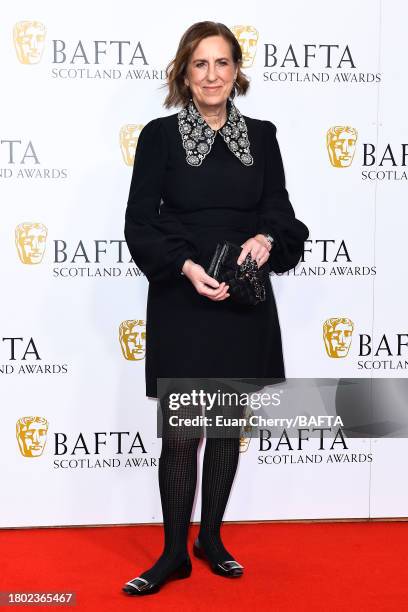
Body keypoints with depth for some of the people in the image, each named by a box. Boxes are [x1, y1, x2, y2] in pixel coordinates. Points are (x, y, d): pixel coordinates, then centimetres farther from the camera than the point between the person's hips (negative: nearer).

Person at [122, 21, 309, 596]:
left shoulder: (261, 135, 7)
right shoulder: (160, 135, -1)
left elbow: (281, 213, 8)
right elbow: (140, 222, -4)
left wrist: (267, 238, -15)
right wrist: (186, 267, -19)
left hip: (244, 305, 3)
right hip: (181, 304, -3)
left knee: (229, 427, 13)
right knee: (181, 434, 2)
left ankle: (211, 537, 31)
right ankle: (174, 553, 19)